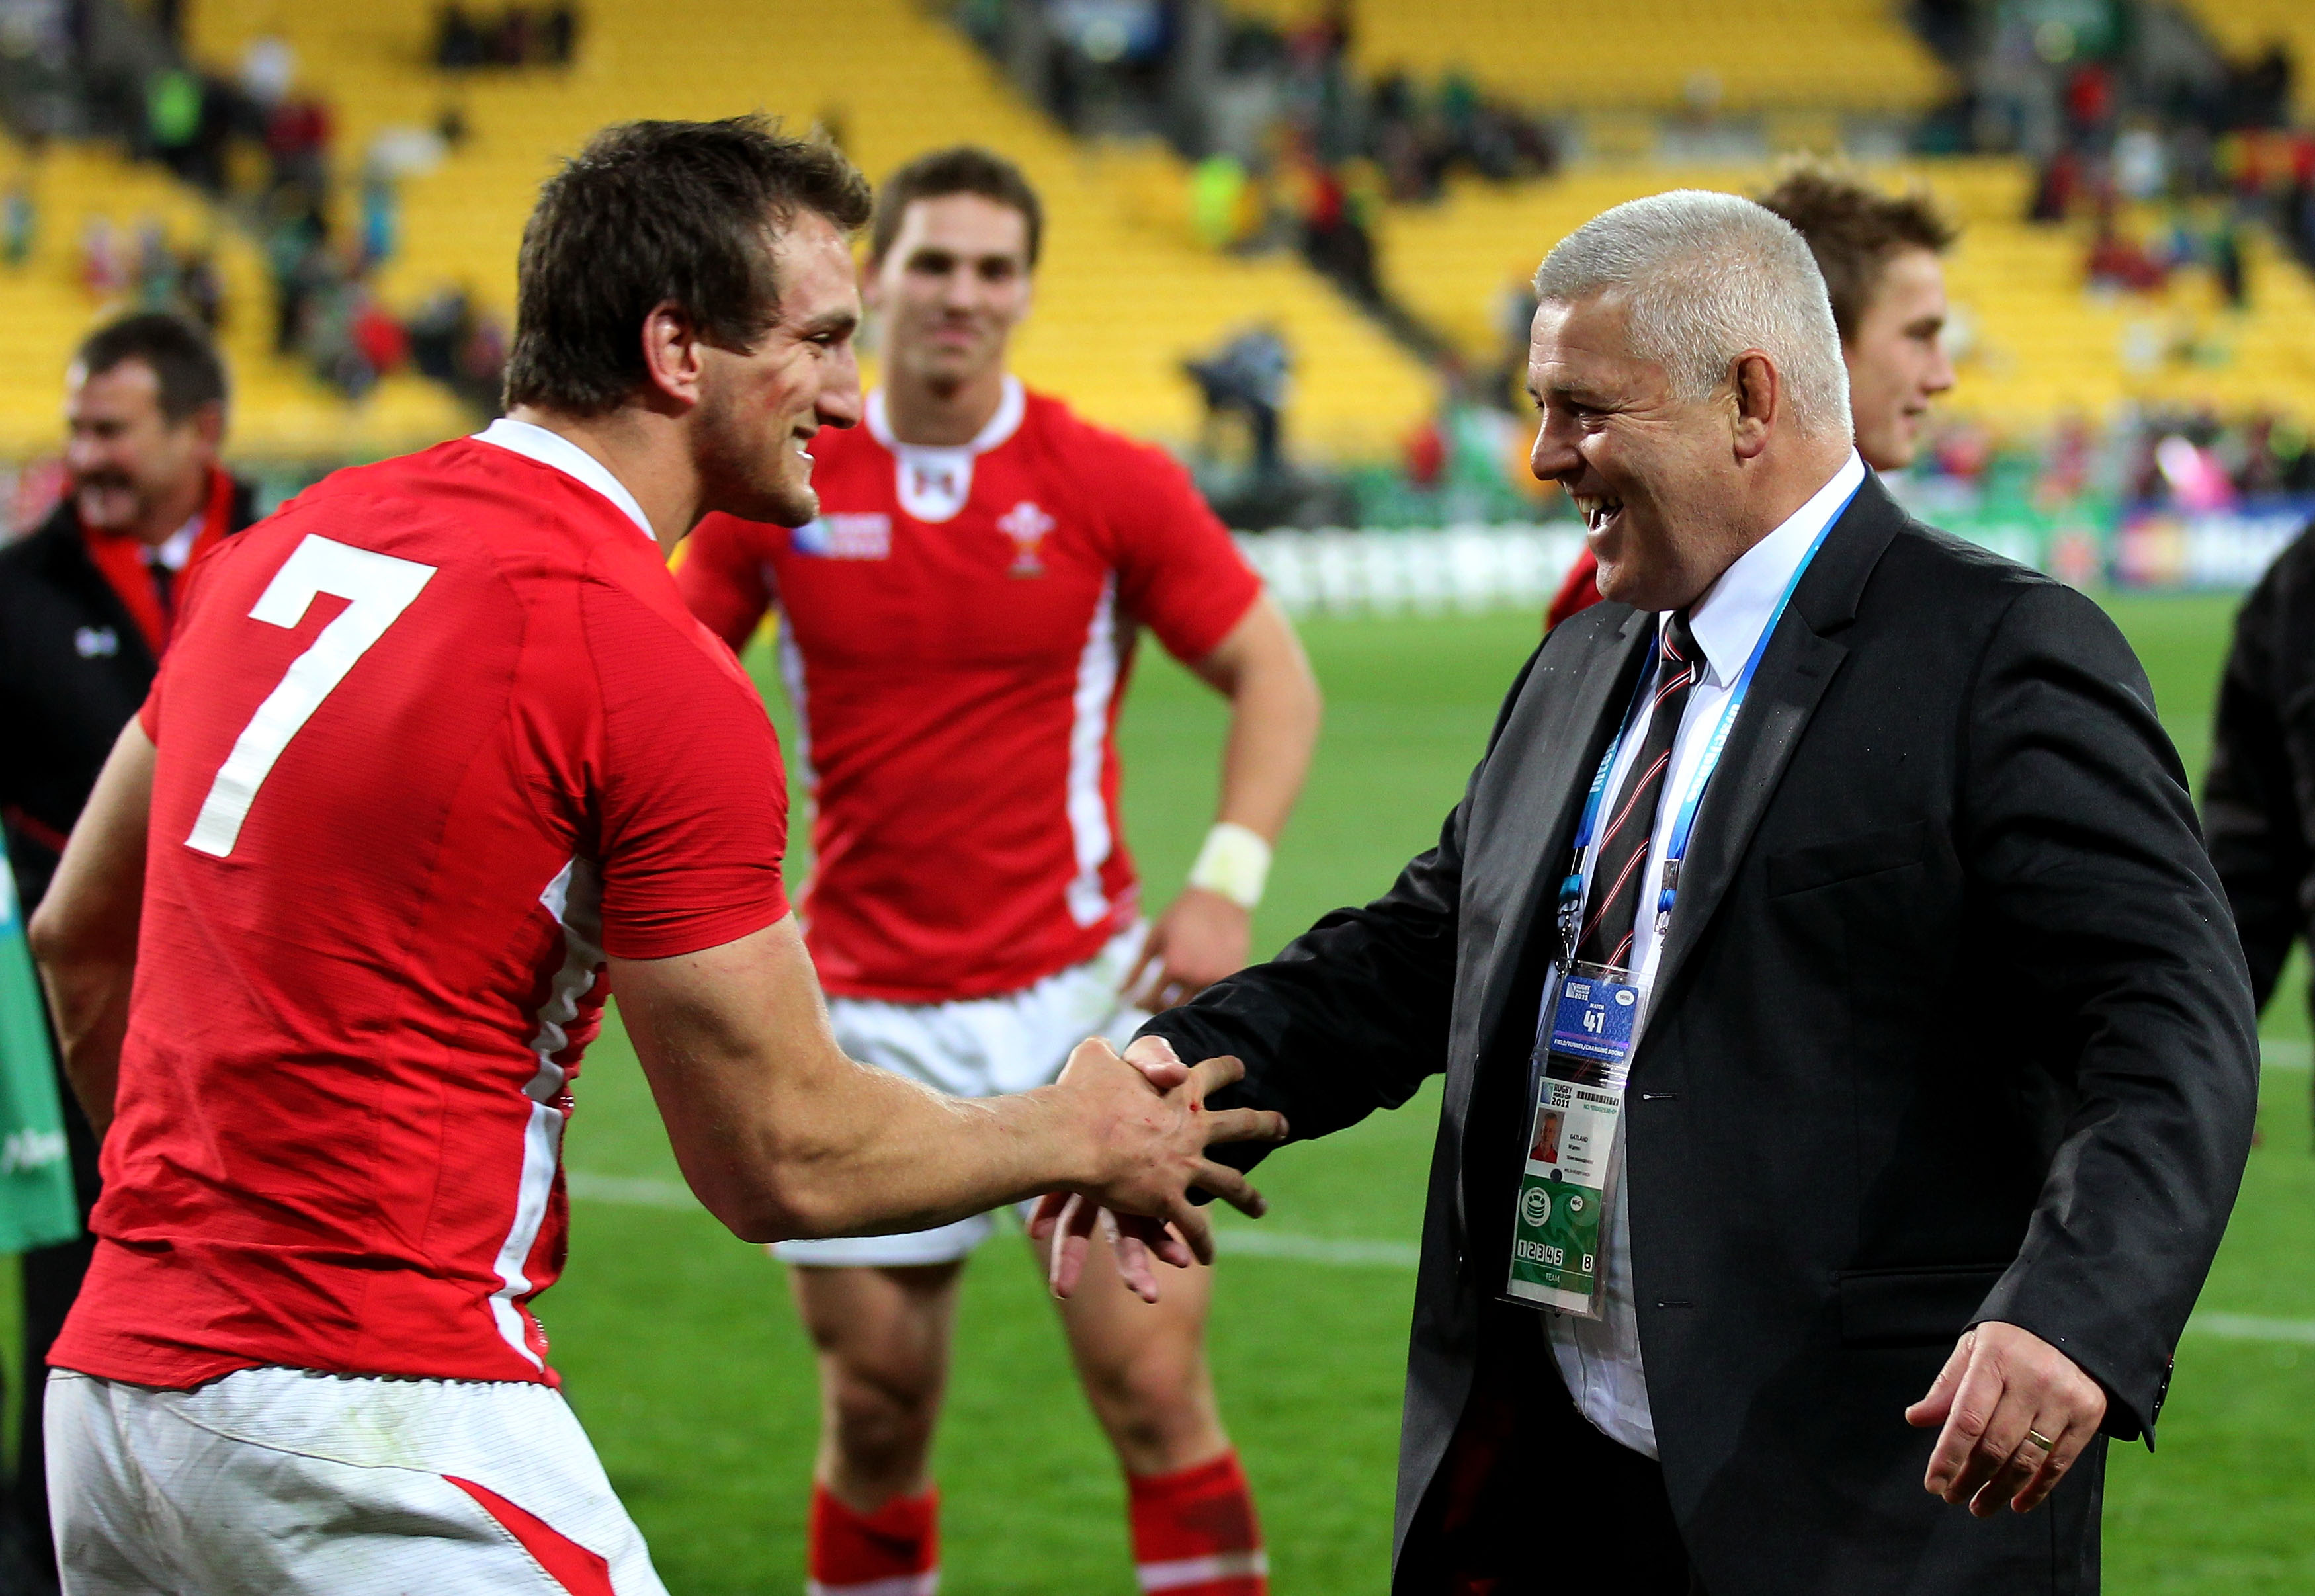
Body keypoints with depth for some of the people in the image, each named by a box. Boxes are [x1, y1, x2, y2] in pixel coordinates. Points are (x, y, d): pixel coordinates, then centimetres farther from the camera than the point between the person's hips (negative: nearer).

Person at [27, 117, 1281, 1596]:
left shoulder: (295, 541, 11)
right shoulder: (657, 674, -12)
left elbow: (79, 937, 21)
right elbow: (782, 1159, -7)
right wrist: (1079, 1138, 9)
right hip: (379, 1414, -8)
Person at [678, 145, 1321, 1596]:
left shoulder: (1113, 485, -4)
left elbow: (1274, 673, 2)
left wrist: (1227, 885, -11)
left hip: (1079, 989, -1)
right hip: (871, 1018, 2)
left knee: (1156, 1383, -8)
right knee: (877, 1412, 6)